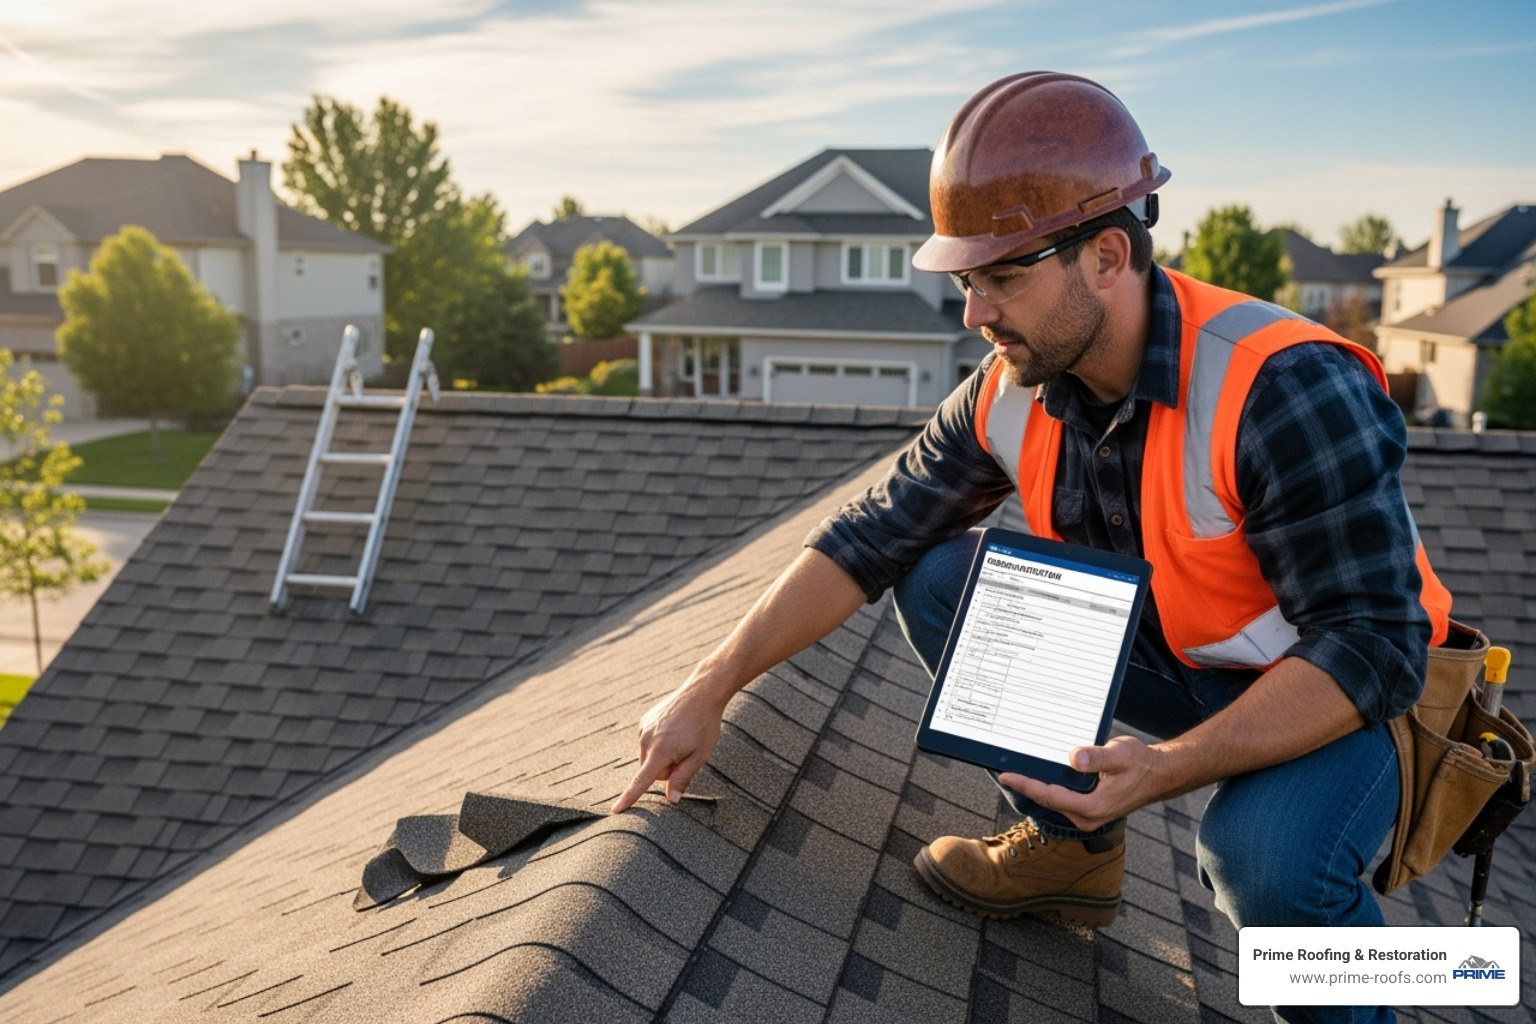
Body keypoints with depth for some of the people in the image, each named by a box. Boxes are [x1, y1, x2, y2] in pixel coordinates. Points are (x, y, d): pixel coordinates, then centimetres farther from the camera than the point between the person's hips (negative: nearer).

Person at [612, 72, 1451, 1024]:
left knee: (1268, 858, -37)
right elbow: (869, 538, -6)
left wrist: (1165, 771, -40)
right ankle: (1074, 844, 7)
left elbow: (1372, 649, -29)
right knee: (940, 575, -7)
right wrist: (709, 691, -11)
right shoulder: (1012, 394, -11)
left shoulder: (1285, 391, -31)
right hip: (1169, 659, 6)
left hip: (1346, 693, -6)